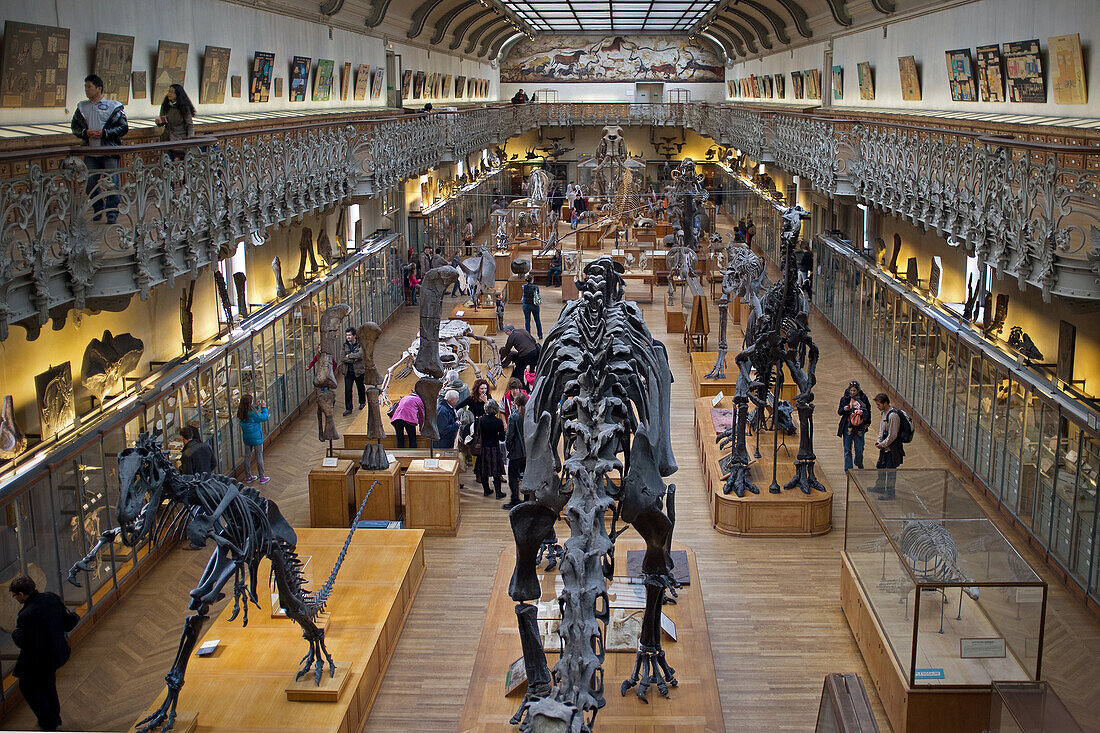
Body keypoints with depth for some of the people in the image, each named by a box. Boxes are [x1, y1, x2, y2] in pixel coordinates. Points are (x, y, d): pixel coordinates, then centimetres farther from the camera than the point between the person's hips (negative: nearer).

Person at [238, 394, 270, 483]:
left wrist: (256, 407, 10)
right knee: (259, 456, 5)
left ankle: (249, 476, 25)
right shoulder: (252, 412, -24)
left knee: (247, 457, 15)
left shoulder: (241, 412, -4)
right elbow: (263, 418, -15)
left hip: (246, 437, 6)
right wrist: (264, 407, -6)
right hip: (256, 437, -6)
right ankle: (262, 477, 13)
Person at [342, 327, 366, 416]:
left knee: (360, 387, 14)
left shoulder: (360, 344, -7)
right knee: (347, 390, -3)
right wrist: (354, 359, -16)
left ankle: (362, 402, 40)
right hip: (348, 371, 2)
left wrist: (349, 356, -14)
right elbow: (344, 358, -3)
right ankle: (348, 408, 1)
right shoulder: (345, 345, 3)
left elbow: (360, 355, -23)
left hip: (358, 370, -2)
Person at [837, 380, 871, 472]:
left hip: (859, 427, 0)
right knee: (847, 449, 3)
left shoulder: (863, 398, 0)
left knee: (859, 449, 4)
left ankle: (858, 463, 35)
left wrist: (867, 423, 11)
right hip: (847, 426, 0)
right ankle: (848, 469, 11)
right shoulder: (845, 398, -1)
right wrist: (844, 409, -16)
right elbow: (839, 412, 5)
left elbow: (868, 411, 13)